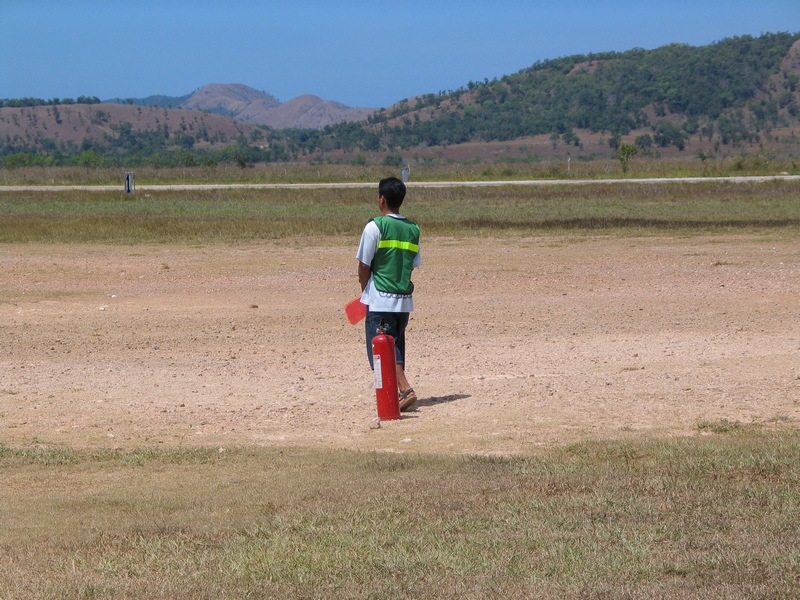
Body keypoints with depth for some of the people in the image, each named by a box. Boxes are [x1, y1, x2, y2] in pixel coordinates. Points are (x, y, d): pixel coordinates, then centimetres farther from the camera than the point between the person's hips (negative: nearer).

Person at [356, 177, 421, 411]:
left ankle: (405, 389, -20)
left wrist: (365, 292, 10)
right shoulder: (413, 229, 7)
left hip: (380, 300, -6)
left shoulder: (375, 227, -9)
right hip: (405, 299, 6)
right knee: (396, 346, 16)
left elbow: (364, 266, -5)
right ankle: (397, 392, 18)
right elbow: (414, 265, 12)